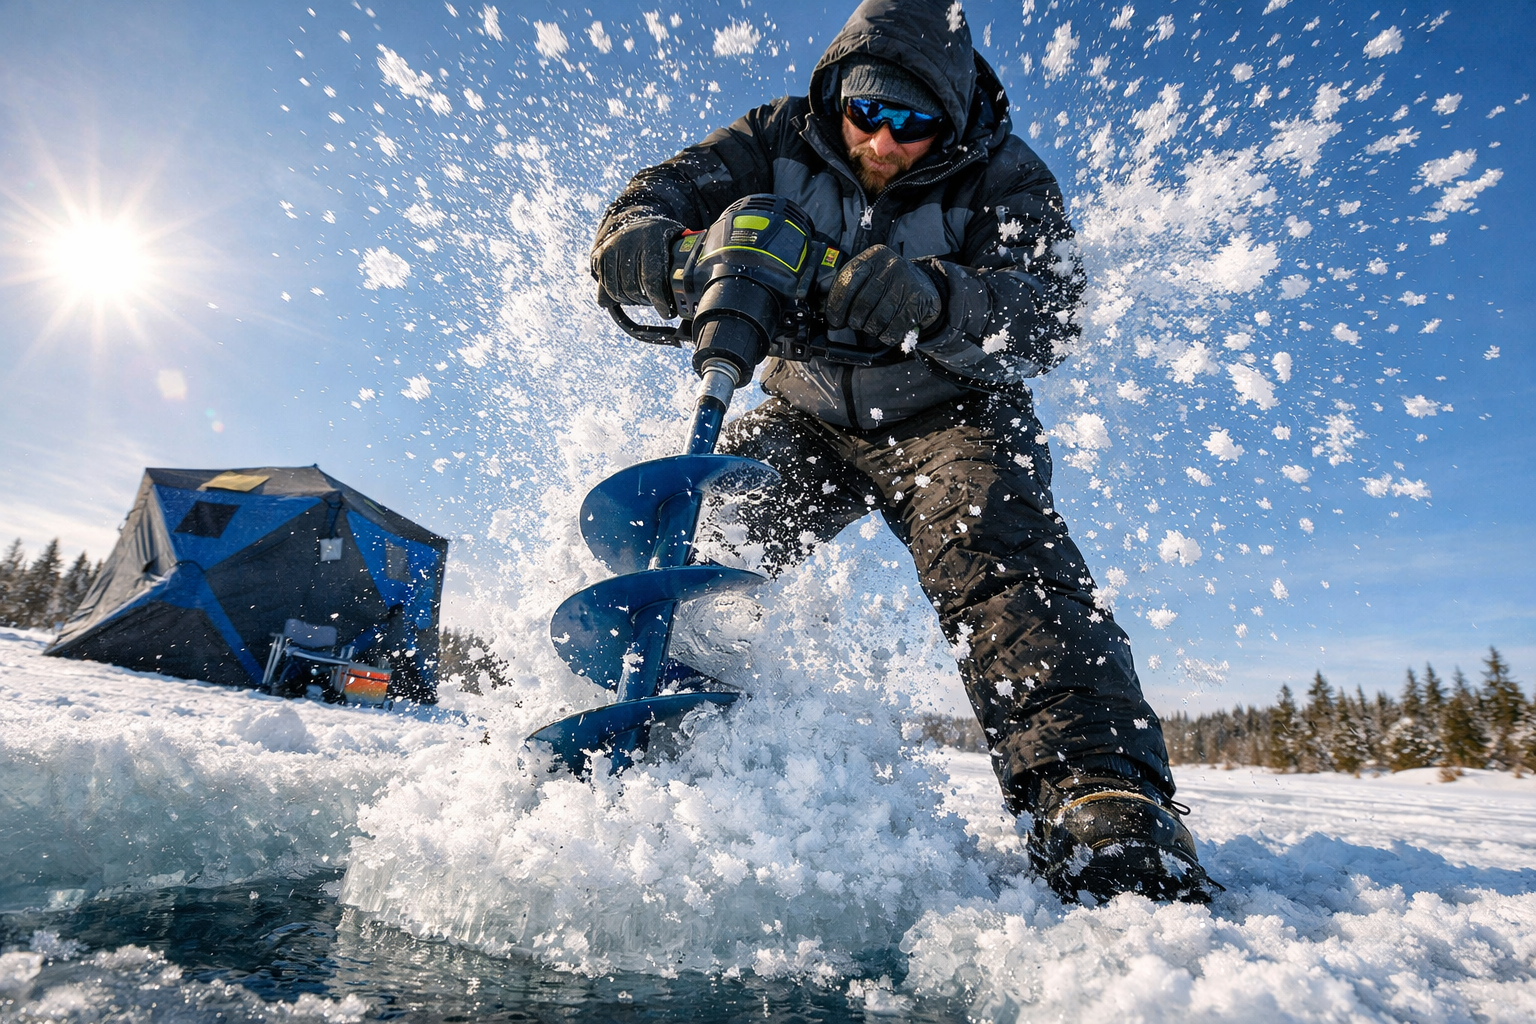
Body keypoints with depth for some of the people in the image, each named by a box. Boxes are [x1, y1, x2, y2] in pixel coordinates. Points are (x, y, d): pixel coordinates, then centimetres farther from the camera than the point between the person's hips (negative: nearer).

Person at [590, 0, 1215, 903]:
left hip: (949, 415, -2)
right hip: (807, 413, 3)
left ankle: (1101, 800, -37)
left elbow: (1045, 317, -26)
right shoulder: (783, 139, -4)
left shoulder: (1005, 178, -12)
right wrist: (646, 244, -36)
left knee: (996, 559, -32)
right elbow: (661, 192, -10)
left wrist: (932, 299, -48)